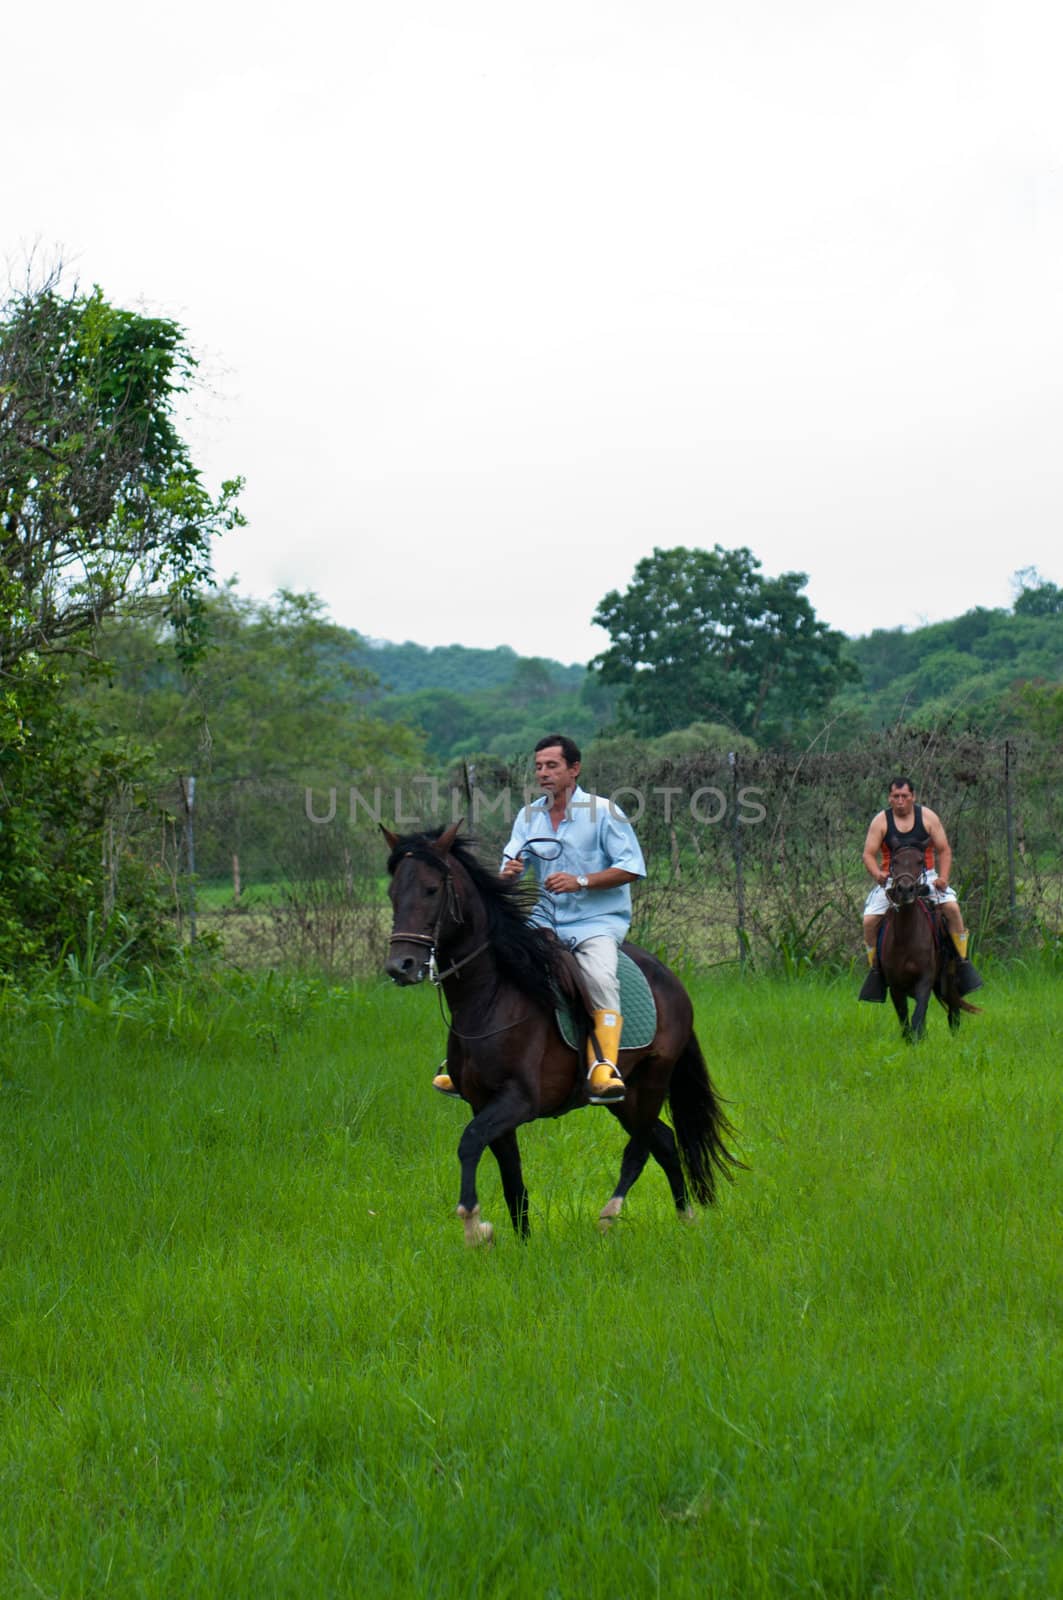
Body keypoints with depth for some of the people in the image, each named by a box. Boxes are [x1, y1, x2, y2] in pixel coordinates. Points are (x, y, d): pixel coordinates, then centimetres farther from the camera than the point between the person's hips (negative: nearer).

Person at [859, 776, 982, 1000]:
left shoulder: (928, 817, 1)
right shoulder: (880, 821, -1)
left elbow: (944, 850, 3)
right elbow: (869, 854, -3)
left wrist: (943, 878, -13)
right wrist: (877, 874, -25)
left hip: (926, 876, 0)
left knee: (952, 906, -24)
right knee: (870, 920, -19)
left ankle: (963, 960, -11)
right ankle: (875, 968, 1)